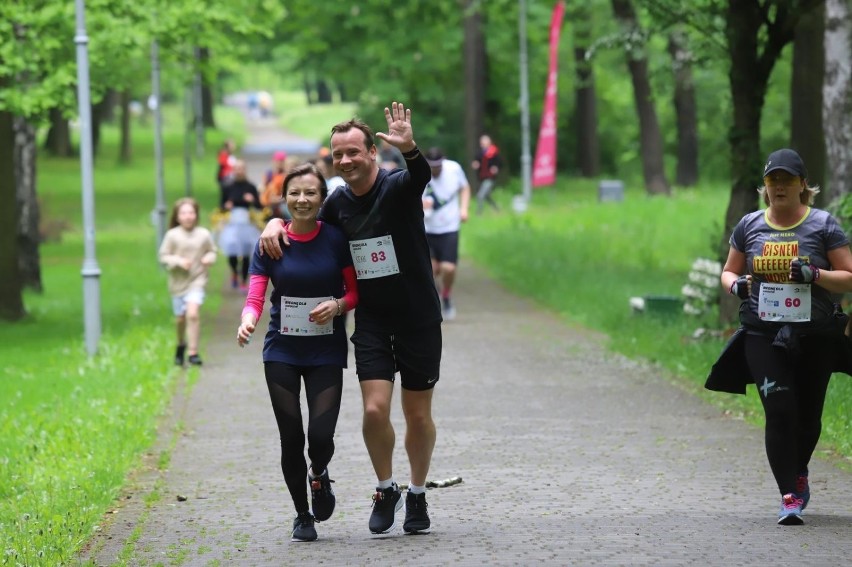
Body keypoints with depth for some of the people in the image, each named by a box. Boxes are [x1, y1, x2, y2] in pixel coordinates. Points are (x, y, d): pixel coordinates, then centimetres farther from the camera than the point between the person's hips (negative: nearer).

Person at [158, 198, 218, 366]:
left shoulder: (204, 235, -5)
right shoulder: (172, 235, -8)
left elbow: (212, 251, 9)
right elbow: (163, 257, -4)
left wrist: (210, 258, -13)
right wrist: (178, 261, -20)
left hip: (197, 281, -1)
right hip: (178, 282, 1)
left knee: (193, 313, -20)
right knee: (180, 318, 12)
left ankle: (193, 352, -15)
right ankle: (181, 344, 42)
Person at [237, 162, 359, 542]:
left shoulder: (336, 239, -3)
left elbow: (356, 292, 4)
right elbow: (255, 296, -6)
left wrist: (337, 305, -17)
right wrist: (247, 323, -27)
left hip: (326, 352, -1)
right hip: (282, 352, 1)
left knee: (321, 436, -12)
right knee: (291, 437, -1)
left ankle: (318, 476, 25)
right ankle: (302, 515, 19)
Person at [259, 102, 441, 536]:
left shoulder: (397, 188, -13)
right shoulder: (339, 202, 3)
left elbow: (421, 176, -36)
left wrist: (409, 149, -59)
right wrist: (276, 223, -1)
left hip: (418, 319, -3)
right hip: (371, 321, 3)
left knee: (418, 416, 6)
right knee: (375, 410, -10)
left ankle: (417, 496, 26)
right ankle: (385, 491, 12)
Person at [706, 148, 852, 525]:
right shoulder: (749, 226, 8)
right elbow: (728, 271, 18)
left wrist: (815, 275, -18)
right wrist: (736, 285, -5)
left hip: (815, 337, 0)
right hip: (764, 335, 0)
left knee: (808, 414, 9)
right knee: (779, 410, -14)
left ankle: (799, 472, 39)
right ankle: (789, 496, -14)